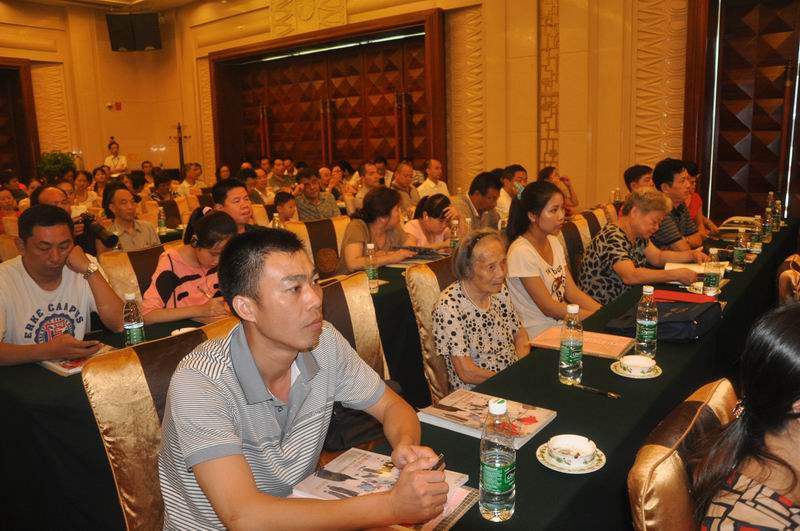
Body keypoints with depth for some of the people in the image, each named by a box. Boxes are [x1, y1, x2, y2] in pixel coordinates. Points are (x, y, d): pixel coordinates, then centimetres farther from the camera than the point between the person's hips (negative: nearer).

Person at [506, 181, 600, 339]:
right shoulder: (521, 252, -19)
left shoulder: (554, 242, 6)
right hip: (539, 336, -7)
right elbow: (548, 307, -16)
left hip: (561, 324, 7)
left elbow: (572, 292, 5)